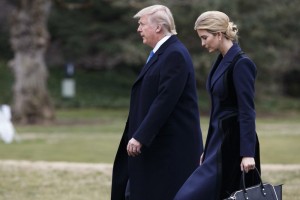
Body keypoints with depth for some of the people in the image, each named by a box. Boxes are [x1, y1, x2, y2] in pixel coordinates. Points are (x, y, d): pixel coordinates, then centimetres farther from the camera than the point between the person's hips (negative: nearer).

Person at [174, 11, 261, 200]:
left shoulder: (241, 63, -15)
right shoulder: (222, 61, 13)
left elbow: (247, 111, -20)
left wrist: (247, 153, -25)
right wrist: (208, 149, 21)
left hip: (233, 144, -9)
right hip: (219, 141, 9)